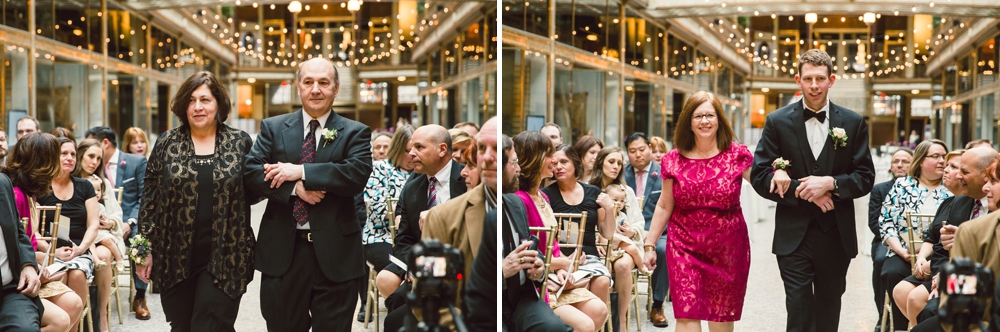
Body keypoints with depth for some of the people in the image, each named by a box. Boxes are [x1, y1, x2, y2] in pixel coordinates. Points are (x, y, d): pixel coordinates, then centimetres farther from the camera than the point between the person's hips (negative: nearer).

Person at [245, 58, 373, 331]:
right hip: (282, 251, 2)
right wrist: (295, 187, -17)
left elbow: (358, 174, -14)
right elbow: (251, 171, -3)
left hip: (335, 252, -1)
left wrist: (301, 172, -17)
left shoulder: (355, 133, 3)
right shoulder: (272, 128, 9)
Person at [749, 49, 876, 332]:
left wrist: (831, 183, -15)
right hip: (794, 236, -2)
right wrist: (803, 192, -14)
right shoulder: (778, 122, 0)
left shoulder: (853, 123, 4)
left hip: (836, 236, 2)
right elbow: (759, 176, -3)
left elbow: (866, 177, 3)